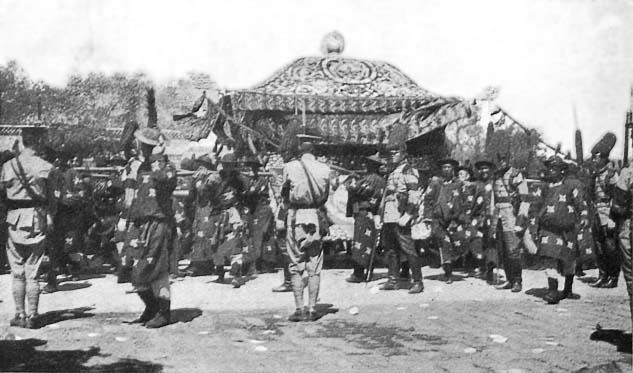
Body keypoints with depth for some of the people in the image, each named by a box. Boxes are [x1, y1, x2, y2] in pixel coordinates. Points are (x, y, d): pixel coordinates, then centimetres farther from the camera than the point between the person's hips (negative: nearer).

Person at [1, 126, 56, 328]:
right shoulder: (46, 167, -5)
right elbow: (52, 199, -4)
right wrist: (50, 219, 7)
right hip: (38, 221, 0)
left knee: (17, 271, 10)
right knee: (33, 271, 7)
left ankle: (20, 315, 12)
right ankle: (32, 316, 9)